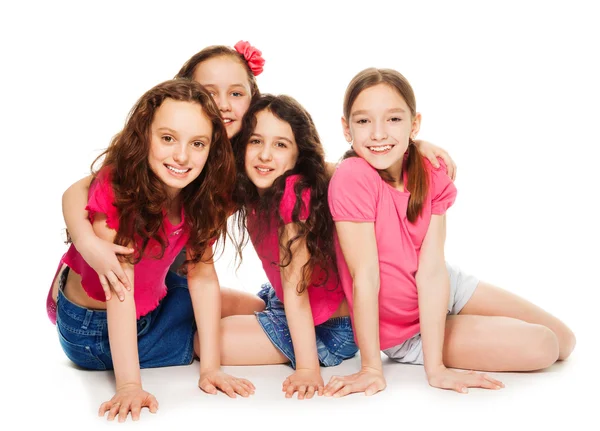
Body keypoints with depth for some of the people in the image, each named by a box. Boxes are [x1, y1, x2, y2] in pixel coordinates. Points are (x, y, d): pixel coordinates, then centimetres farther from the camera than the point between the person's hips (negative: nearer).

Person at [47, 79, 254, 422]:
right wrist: (129, 385, -40)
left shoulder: (203, 195, -15)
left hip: (151, 313, 6)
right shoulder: (116, 189, -31)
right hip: (94, 328, -6)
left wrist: (211, 367, -20)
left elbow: (202, 274, -15)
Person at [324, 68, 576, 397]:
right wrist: (371, 368, -24)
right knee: (541, 346, -12)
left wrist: (436, 367, -27)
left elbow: (432, 270, -22)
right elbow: (365, 276, -29)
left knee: (563, 341, 10)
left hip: (445, 291, 5)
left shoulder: (432, 176, -14)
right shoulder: (352, 178, -30)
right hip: (402, 329, -5)